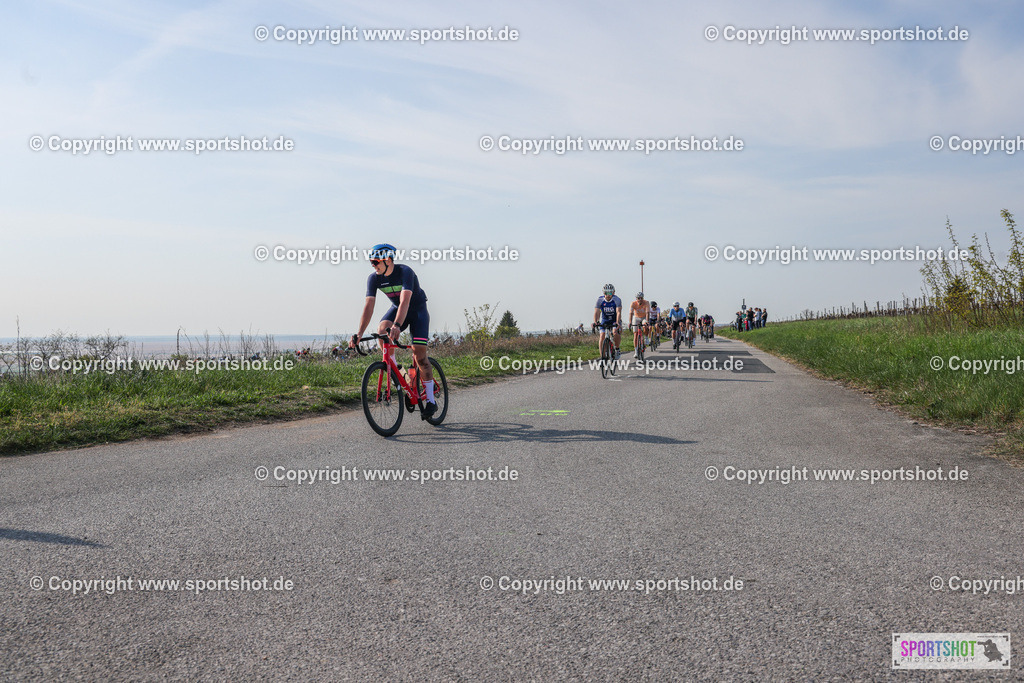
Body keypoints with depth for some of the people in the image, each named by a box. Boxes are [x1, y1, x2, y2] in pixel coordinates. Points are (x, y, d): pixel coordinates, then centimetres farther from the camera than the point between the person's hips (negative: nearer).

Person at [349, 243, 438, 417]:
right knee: (381, 330, -28)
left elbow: (405, 301, -43)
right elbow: (368, 306, -21)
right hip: (396, 308, 5)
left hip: (417, 310, -4)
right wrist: (359, 334, -32)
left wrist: (397, 326, -58)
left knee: (419, 354, -13)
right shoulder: (374, 278, -15)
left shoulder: (405, 272, -30)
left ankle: (431, 401, -4)